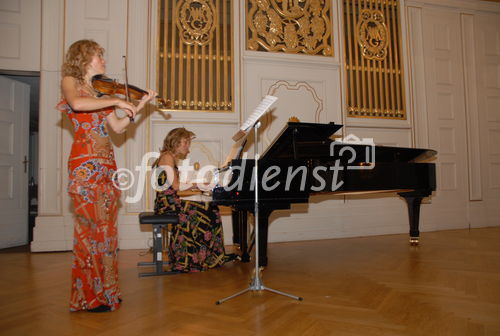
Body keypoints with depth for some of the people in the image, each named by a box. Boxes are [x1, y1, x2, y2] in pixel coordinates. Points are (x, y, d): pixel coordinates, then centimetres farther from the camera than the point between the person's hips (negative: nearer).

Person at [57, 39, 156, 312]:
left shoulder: (100, 91, 22)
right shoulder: (70, 82, 4)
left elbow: (118, 127, 14)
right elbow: (76, 104, -21)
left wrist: (140, 105, 8)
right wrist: (116, 101, -15)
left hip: (106, 163, 7)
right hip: (85, 163, -7)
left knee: (106, 225, 7)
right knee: (91, 224, -6)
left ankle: (105, 290, 16)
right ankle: (89, 296, 5)